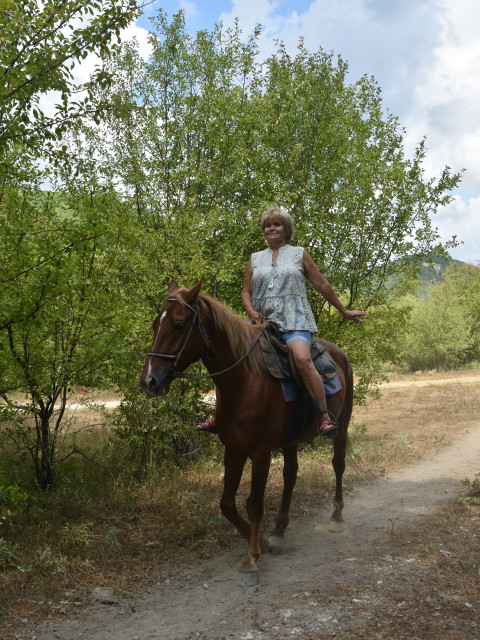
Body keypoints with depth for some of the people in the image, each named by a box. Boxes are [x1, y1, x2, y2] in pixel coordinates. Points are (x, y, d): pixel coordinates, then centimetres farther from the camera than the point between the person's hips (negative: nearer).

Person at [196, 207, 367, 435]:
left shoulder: (299, 254, 12)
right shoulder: (255, 259, 18)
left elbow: (322, 285, 14)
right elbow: (246, 291, 18)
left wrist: (345, 311, 16)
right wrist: (251, 312, -4)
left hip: (294, 322, -4)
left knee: (302, 358, -31)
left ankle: (325, 416, -28)